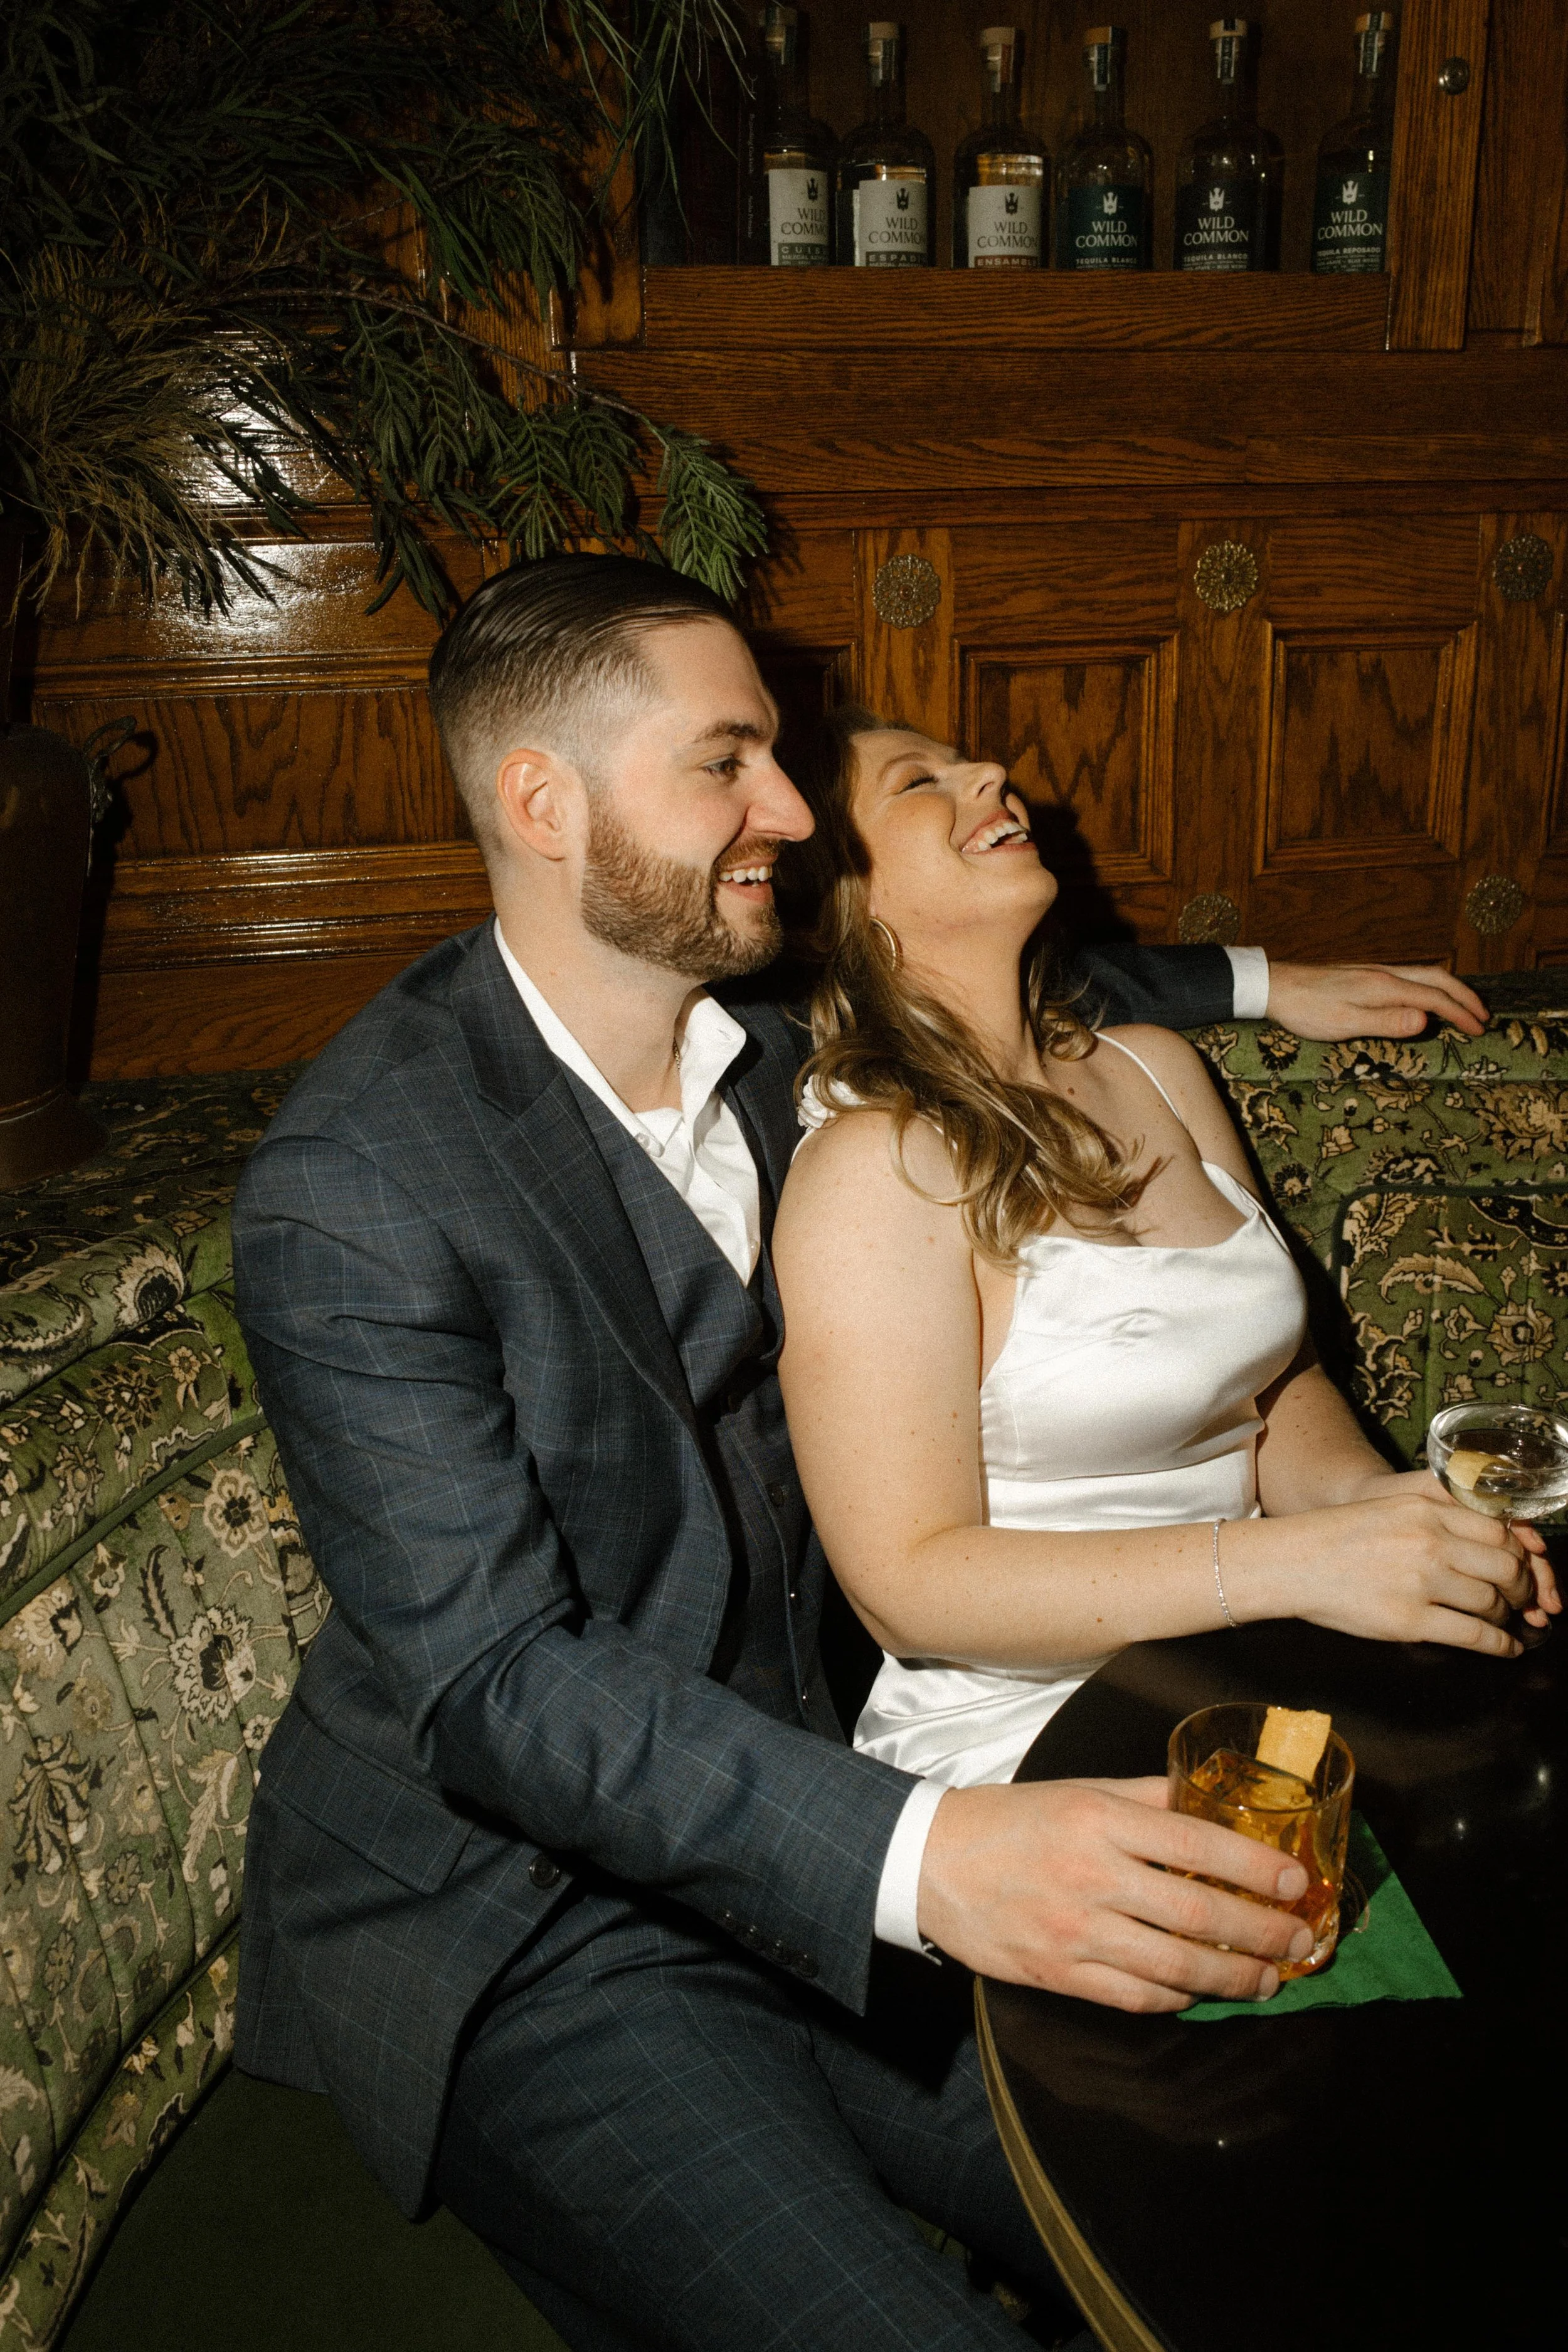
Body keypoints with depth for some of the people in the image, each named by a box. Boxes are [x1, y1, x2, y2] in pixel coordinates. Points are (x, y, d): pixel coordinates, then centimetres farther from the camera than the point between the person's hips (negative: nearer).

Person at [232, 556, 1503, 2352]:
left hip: (780, 1828, 6)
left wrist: (1253, 984, 28)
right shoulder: (351, 1190, -20)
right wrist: (918, 1857, -36)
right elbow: (490, 1684, -25)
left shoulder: (773, 1042, 1)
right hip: (522, 1919, -5)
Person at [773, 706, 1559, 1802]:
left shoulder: (1158, 1069, 9)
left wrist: (1372, 1497, -6)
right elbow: (911, 1584, -17)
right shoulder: (873, 1173, -14)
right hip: (1024, 1738, -6)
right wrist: (1293, 1562, -23)